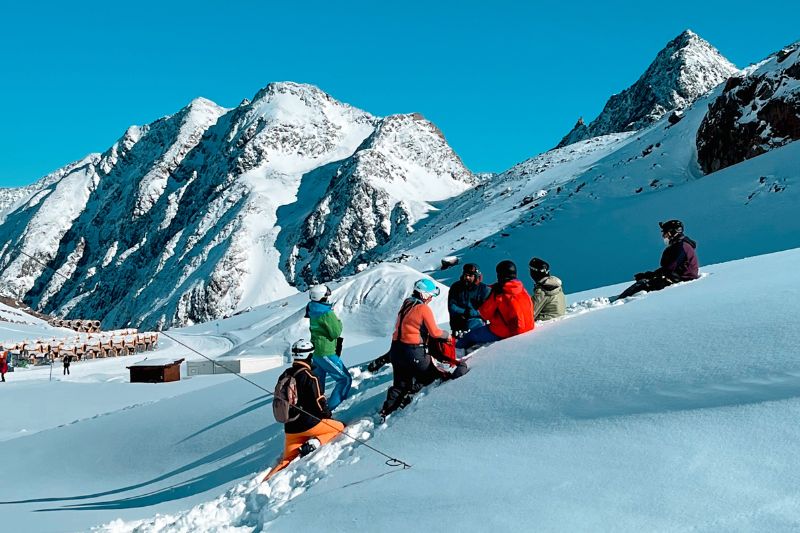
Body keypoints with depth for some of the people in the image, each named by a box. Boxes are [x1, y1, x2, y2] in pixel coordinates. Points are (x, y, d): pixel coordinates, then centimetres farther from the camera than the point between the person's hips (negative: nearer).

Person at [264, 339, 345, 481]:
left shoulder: (284, 376, 9)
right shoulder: (309, 377, -13)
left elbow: (277, 402, 16)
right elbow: (319, 402, -11)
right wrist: (328, 416, 8)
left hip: (290, 428, 6)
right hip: (308, 424, -6)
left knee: (287, 460, 16)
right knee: (340, 427, 12)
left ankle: (267, 479, -5)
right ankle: (314, 442, -6)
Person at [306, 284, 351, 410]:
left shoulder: (313, 310, 4)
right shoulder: (327, 313, -21)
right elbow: (336, 333, -16)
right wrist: (338, 322, 0)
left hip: (315, 351, 9)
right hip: (326, 353, -9)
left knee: (318, 381, 21)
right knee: (345, 379, -2)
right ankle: (330, 408, -6)